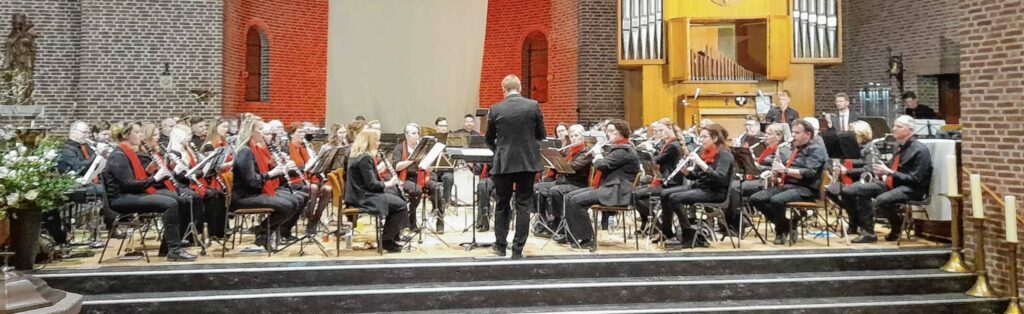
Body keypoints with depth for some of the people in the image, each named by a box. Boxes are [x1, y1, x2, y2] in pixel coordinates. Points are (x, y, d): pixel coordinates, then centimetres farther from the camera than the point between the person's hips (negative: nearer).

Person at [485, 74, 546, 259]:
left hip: (503, 163, 0)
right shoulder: (533, 106, -5)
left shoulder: (495, 110, -5)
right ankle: (518, 249, 5)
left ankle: (501, 245, 22)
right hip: (528, 162, 0)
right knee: (523, 206, 5)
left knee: (502, 205, 15)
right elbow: (542, 135, 2)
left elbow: (489, 139, 7)